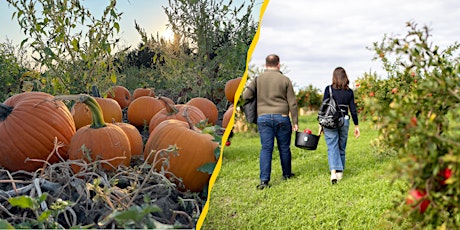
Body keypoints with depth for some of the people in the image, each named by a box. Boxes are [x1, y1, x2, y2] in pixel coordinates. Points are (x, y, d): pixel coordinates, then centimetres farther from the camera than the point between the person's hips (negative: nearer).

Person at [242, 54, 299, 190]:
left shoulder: (258, 79, 3)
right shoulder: (285, 80, 1)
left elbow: (245, 96, -1)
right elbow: (292, 103, 1)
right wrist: (295, 122, 6)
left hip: (263, 118, 1)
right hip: (282, 117, -1)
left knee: (266, 148, 1)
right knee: (284, 147, 13)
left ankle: (264, 180, -7)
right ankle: (287, 174, 29)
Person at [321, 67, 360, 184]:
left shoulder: (329, 89, -3)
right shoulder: (349, 92, 4)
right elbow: (353, 110, 5)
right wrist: (356, 125, 13)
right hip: (344, 121, 3)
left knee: (332, 148, -3)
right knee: (341, 147, 14)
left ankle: (333, 172, -19)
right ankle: (340, 172, 22)